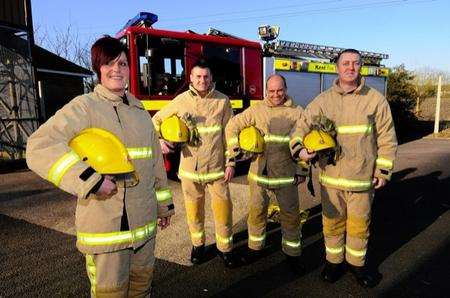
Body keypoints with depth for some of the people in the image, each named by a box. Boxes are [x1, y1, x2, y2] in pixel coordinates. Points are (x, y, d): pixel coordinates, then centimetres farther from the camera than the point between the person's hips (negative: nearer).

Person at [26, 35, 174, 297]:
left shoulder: (140, 111, 10)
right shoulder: (85, 106, -9)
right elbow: (40, 148, -20)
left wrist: (164, 204, 17)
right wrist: (91, 180, -26)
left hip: (144, 220, 6)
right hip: (105, 224, -5)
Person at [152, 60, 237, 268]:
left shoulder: (222, 101, -2)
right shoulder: (181, 101, 0)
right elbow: (157, 120, 11)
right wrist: (160, 140, -7)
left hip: (216, 167, -1)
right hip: (190, 167, 1)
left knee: (223, 208, 4)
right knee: (193, 208, 14)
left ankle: (225, 248, 25)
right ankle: (198, 244, 36)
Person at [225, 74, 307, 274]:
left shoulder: (297, 112, 0)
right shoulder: (256, 110, 1)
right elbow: (232, 127, 3)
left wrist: (302, 171, 0)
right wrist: (235, 151, -6)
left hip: (286, 174, -1)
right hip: (259, 172, 1)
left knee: (290, 214, 9)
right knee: (256, 211, 12)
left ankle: (292, 253, 28)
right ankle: (255, 247, 32)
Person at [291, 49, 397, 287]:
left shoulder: (375, 99, -1)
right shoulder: (323, 100, 1)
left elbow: (387, 138, 1)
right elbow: (303, 126, 0)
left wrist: (383, 171, 0)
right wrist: (299, 149, -19)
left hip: (363, 176, 0)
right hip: (331, 175, 1)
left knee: (359, 223, 14)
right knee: (332, 222, 14)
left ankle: (356, 263, 36)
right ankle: (334, 260, 35)